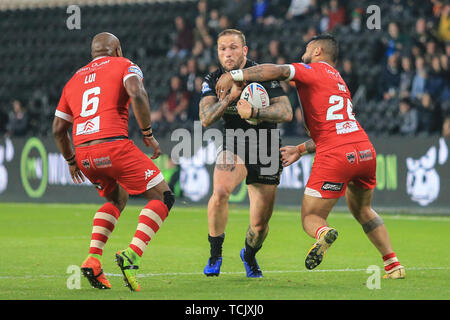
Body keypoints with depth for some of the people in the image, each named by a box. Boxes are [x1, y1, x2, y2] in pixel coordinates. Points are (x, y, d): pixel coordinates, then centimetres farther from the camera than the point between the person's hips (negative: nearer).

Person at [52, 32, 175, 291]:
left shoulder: (75, 79, 26)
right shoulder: (124, 66, 10)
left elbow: (58, 129, 25)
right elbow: (137, 95, -11)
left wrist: (72, 162, 38)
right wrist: (149, 135, -2)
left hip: (83, 153, 6)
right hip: (113, 144, -6)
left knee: (117, 199, 29)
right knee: (163, 197, 4)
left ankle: (93, 260, 11)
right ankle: (132, 255, -15)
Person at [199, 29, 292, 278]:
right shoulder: (213, 80, -3)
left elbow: (286, 113, -23)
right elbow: (205, 119, -15)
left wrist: (254, 112, -37)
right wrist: (231, 96, -29)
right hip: (233, 147, 1)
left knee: (260, 224, 0)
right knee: (220, 192, -30)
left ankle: (249, 255, 36)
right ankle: (215, 254, -10)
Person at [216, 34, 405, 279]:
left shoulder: (314, 70, 5)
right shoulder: (339, 82, 28)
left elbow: (278, 71, -12)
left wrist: (234, 75, -9)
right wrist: (300, 150, 32)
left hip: (335, 157, -7)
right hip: (365, 150, 7)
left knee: (310, 217, 3)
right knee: (362, 211, 28)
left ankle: (323, 232, -32)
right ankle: (393, 265, 19)